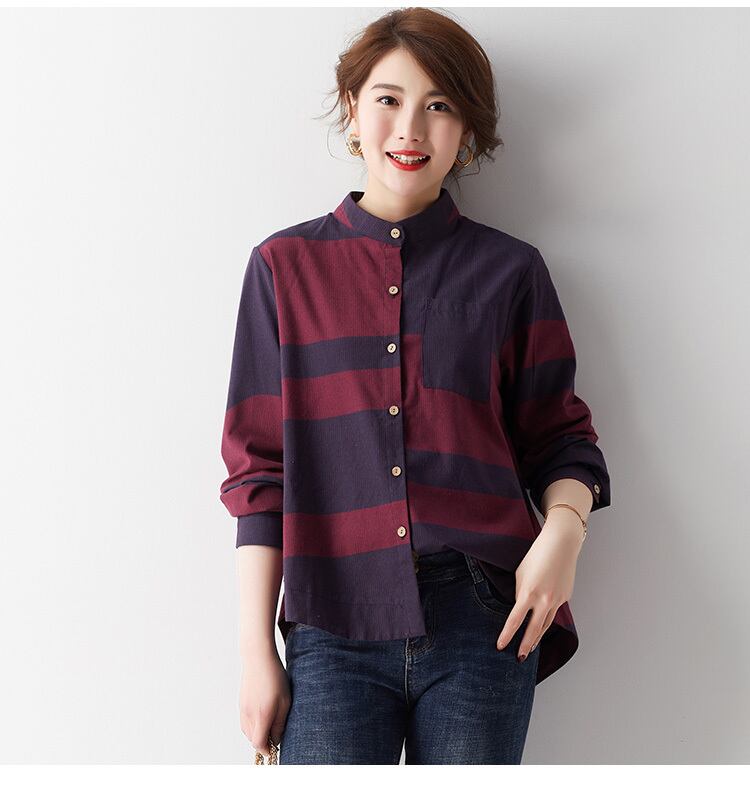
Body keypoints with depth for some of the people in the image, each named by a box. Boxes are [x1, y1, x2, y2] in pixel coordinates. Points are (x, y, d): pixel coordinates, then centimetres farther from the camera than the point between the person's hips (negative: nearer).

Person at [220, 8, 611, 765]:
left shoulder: (508, 270, 8)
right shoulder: (285, 266, 7)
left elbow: (559, 439, 11)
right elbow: (258, 469, 5)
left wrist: (563, 530, -12)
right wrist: (256, 652, 3)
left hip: (482, 625, 1)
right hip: (335, 630, 0)